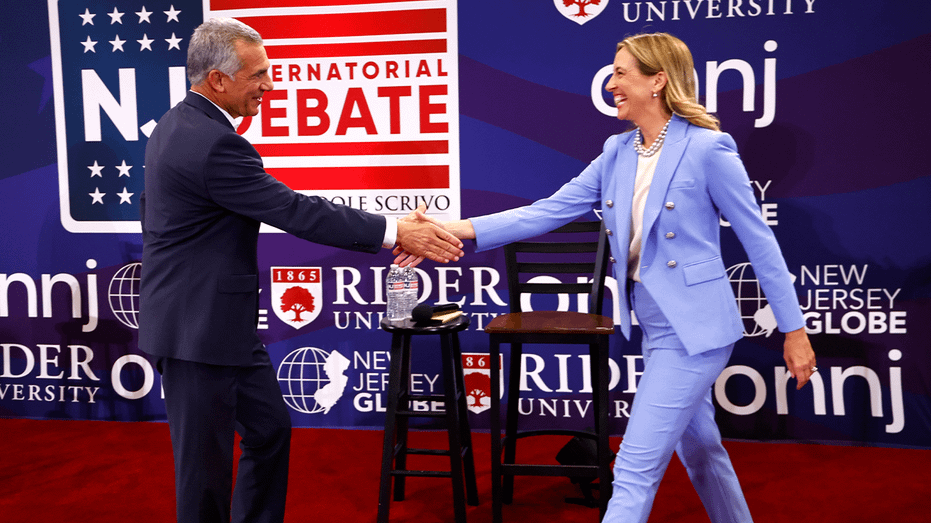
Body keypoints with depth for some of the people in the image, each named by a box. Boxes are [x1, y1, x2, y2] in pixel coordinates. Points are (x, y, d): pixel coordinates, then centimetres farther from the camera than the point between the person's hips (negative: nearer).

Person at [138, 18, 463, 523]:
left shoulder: (176, 126, 10)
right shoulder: (213, 143, -24)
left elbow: (154, 214, 19)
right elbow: (297, 212, -24)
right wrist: (395, 231, -20)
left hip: (225, 321, 10)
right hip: (199, 329, -10)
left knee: (270, 430, 17)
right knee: (206, 462, 4)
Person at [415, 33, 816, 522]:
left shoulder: (707, 149, -14)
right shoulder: (617, 152, 6)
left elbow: (759, 240, -9)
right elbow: (549, 211, 1)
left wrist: (794, 331, -5)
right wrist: (460, 230, -9)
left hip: (693, 330, -8)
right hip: (656, 329, 8)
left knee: (635, 468, -7)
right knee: (699, 449, 23)